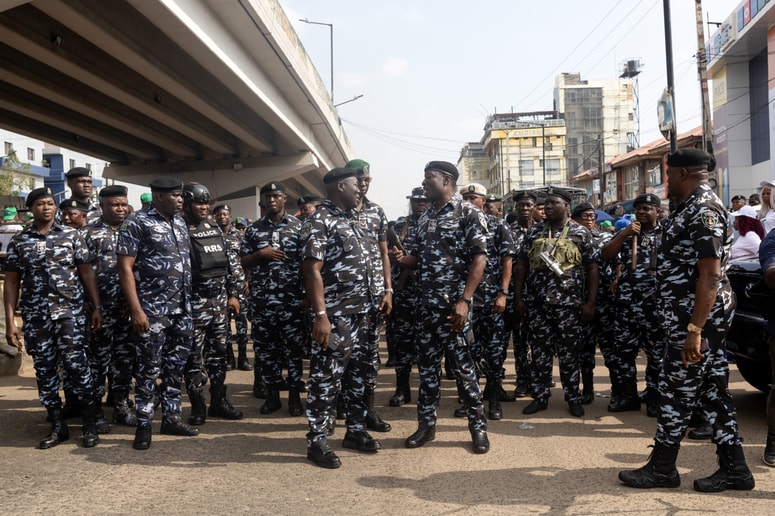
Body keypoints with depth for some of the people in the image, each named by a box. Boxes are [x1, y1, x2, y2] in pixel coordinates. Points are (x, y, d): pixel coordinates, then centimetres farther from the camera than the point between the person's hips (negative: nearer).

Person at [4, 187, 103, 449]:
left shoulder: (72, 235, 4)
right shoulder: (18, 241, 6)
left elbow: (86, 272, 4)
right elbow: (11, 282, 7)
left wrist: (97, 307, -3)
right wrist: (10, 322, 2)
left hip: (70, 312, -2)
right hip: (35, 317, 2)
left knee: (77, 365, -6)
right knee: (45, 370, 8)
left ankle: (90, 424, 6)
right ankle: (57, 425, 19)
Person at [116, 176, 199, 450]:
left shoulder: (180, 222, 12)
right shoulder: (136, 223, -8)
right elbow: (125, 268, -12)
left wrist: (190, 302, 14)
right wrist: (136, 310, -18)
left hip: (182, 309, 7)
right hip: (152, 310, -6)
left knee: (175, 366, 13)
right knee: (149, 368, 1)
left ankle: (171, 417, 24)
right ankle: (144, 426, 12)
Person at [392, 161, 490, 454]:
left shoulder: (468, 213, -6)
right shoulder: (425, 217, 15)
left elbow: (479, 259, -13)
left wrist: (464, 301, -20)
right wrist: (401, 259, -6)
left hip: (453, 304, -6)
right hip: (425, 304, 7)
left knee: (463, 366, -1)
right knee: (426, 365, 11)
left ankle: (478, 426, 13)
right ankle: (426, 424, 21)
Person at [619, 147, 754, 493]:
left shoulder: (704, 210, -17)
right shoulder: (690, 206, 14)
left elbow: (711, 274, -24)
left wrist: (694, 329, -26)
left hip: (698, 317, -10)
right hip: (699, 316, 10)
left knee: (676, 391, 1)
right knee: (712, 390, 12)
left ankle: (662, 468, 14)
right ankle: (734, 469, 20)